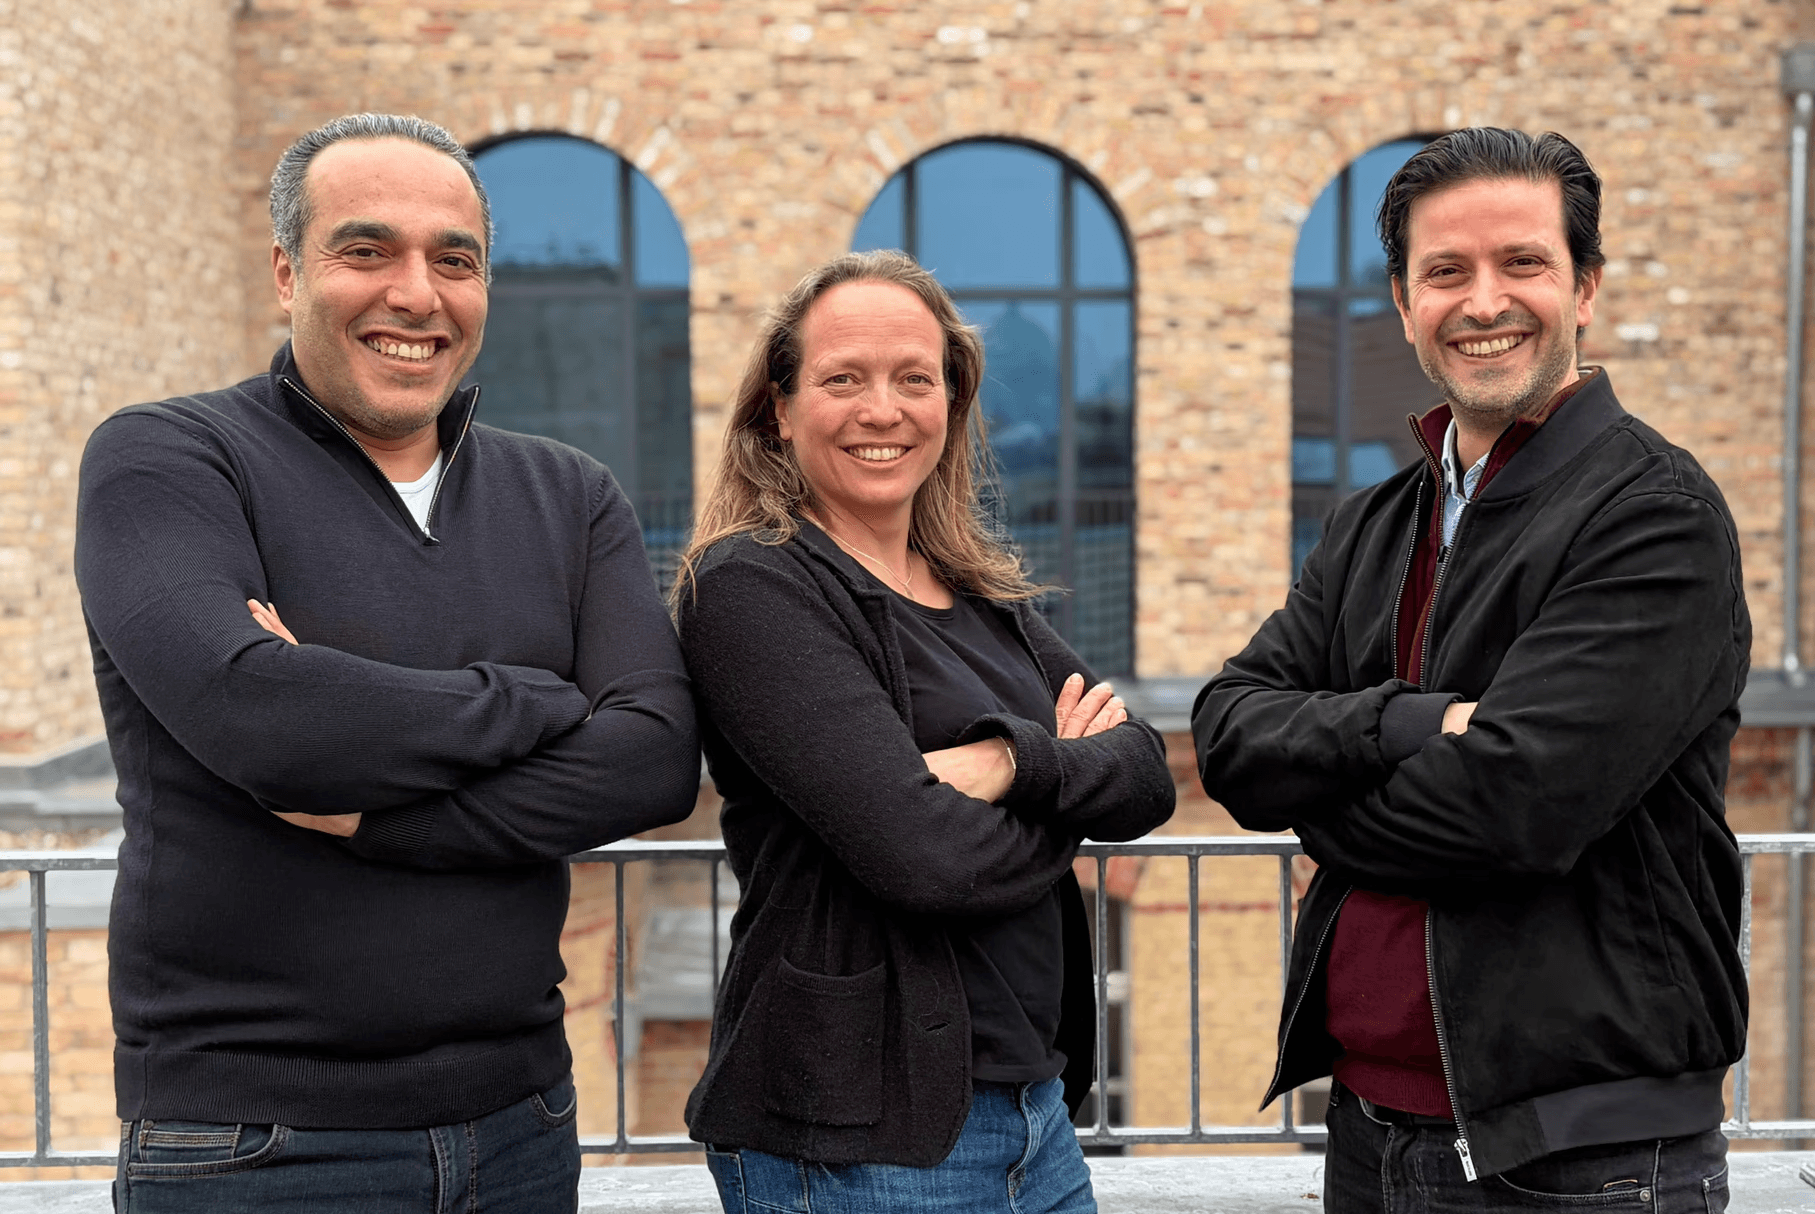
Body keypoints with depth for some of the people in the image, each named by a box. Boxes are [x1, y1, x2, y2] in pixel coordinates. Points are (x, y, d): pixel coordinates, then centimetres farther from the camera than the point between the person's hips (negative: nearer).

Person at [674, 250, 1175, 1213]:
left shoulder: (983, 592, 10)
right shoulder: (750, 585, -13)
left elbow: (1147, 777, 0)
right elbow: (924, 856, -22)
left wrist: (1017, 764, -19)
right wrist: (1069, 787, -4)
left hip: (1033, 1099, 7)